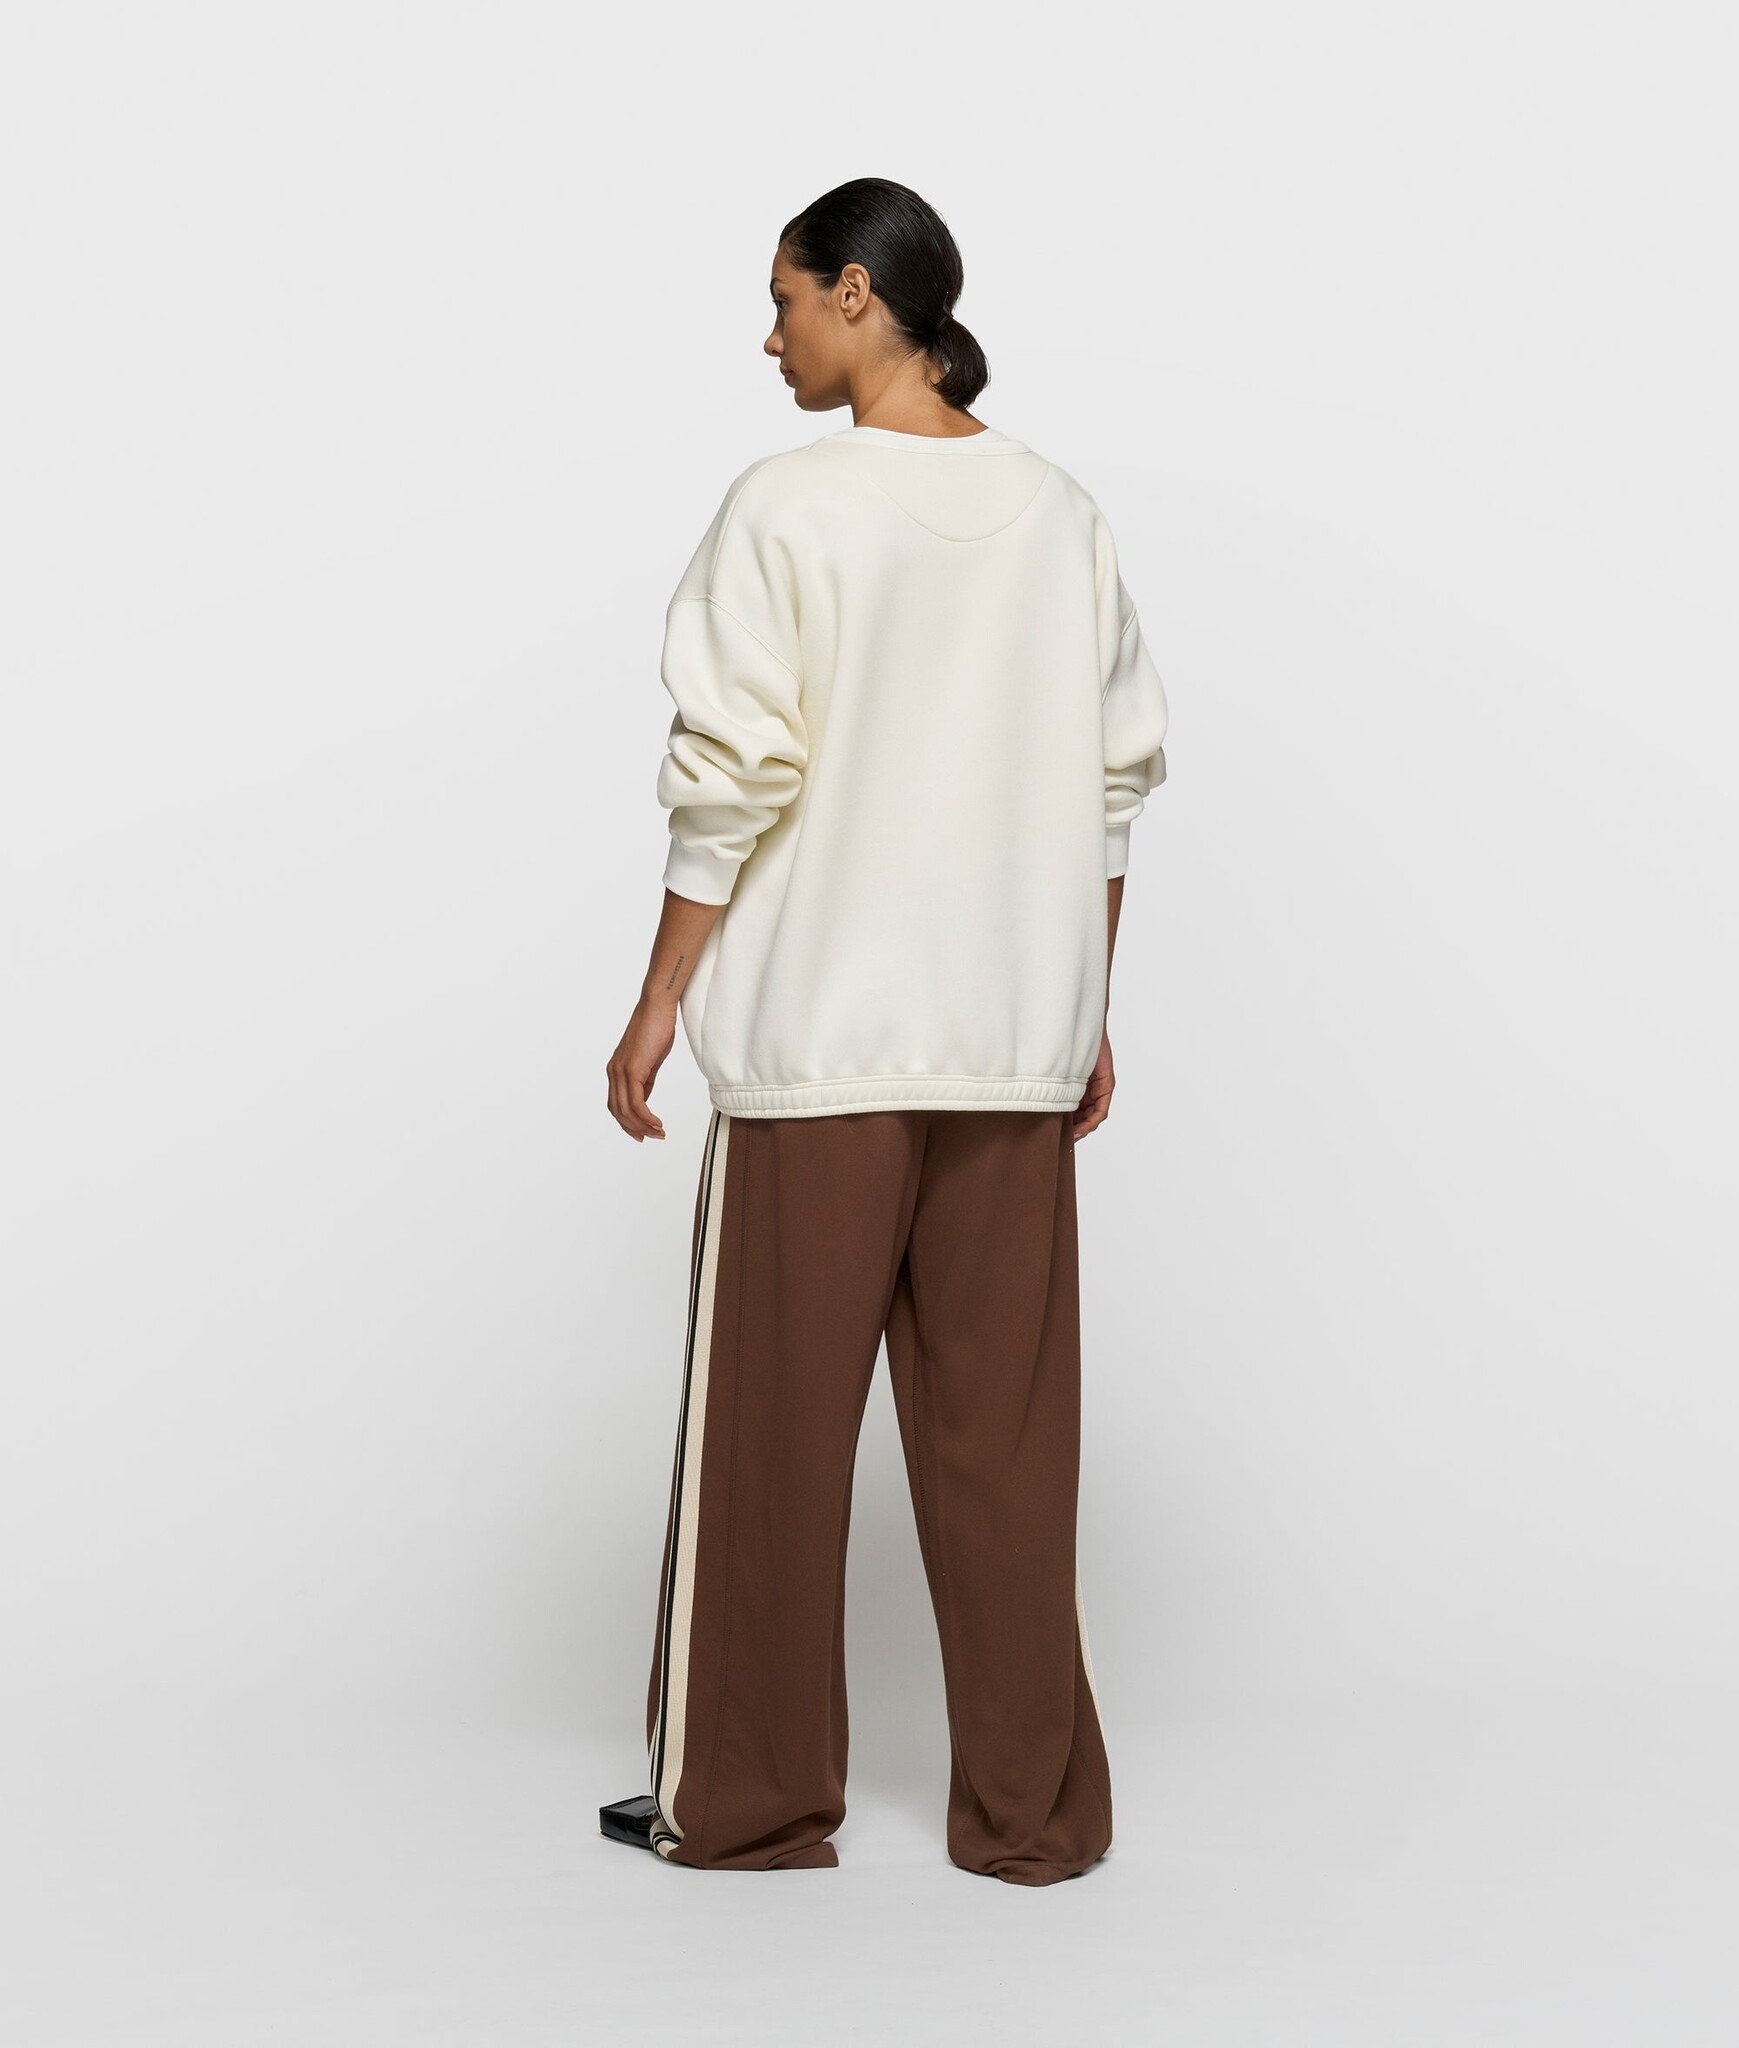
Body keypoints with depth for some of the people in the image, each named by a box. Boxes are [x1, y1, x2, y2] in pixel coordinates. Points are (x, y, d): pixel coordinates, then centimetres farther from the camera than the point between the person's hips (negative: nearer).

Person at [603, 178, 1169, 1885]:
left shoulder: (790, 509, -8)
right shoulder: (1059, 515, 6)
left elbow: (735, 781, -11)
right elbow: (1114, 781, 9)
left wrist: (660, 1001, -2)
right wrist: (1088, 1012, 16)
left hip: (819, 1036, -4)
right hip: (1012, 1041, 4)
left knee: (772, 1424, 7)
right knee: (1005, 1430, 9)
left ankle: (747, 1800, 18)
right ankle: (1030, 1810, 15)